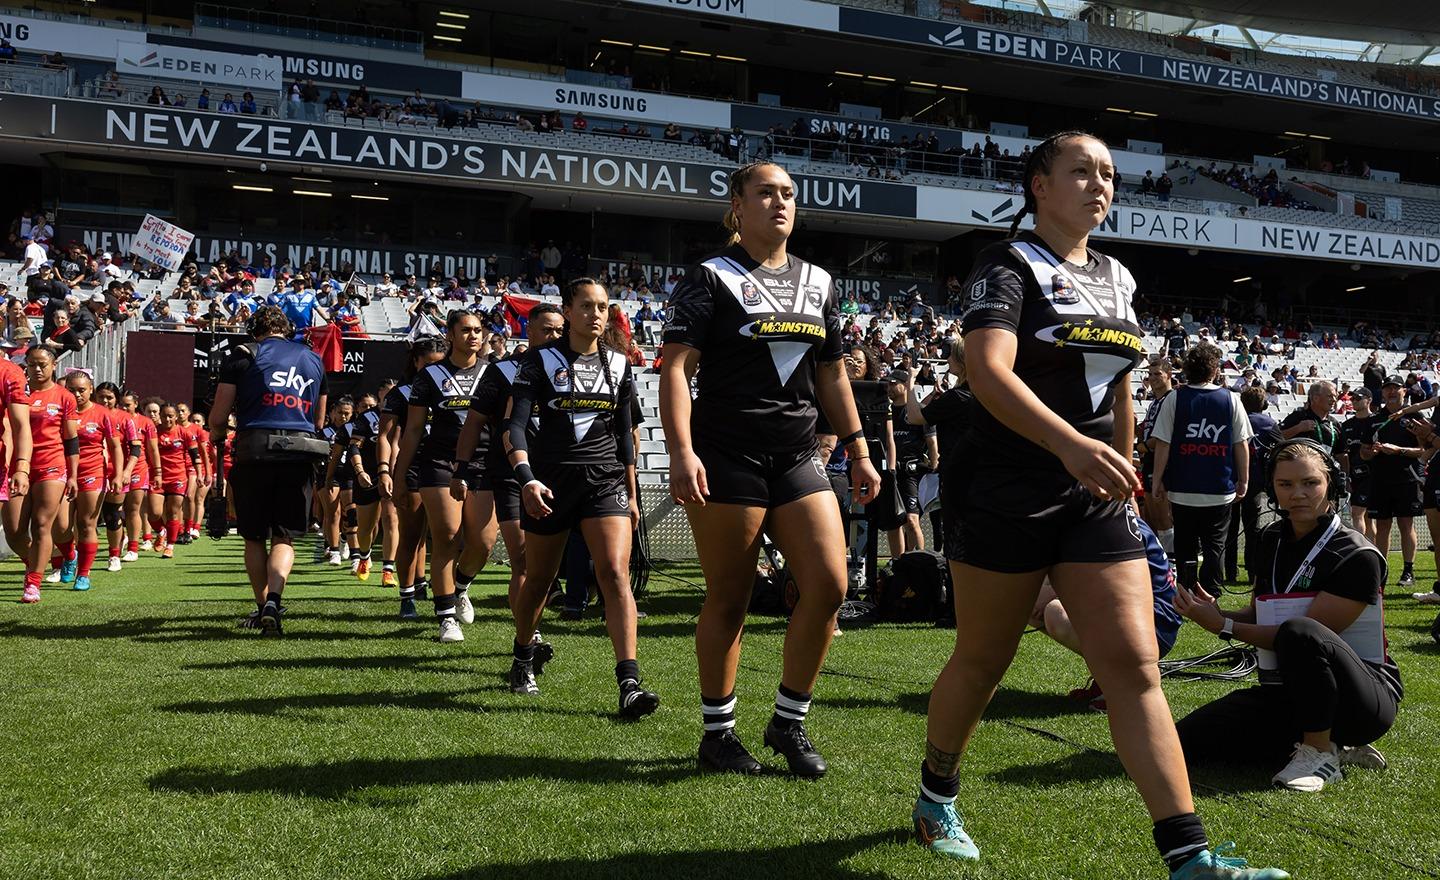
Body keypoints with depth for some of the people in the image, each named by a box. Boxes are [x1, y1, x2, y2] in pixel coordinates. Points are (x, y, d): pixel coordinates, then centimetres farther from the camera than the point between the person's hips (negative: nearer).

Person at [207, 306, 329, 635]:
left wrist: (216, 438, 25)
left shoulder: (243, 355, 6)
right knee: (284, 537, 5)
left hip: (255, 451, -2)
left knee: (254, 537, 12)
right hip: (300, 453, 2)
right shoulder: (313, 359, 18)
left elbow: (218, 416, 4)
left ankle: (263, 606, 16)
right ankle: (273, 601, -15)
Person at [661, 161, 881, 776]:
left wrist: (857, 451, 14)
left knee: (829, 585, -4)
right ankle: (717, 732, 18)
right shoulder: (712, 278, -2)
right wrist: (682, 453, -23)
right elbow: (677, 367, -11)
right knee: (728, 600, 2)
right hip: (728, 460, -5)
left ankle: (789, 723, 14)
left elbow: (832, 375, 19)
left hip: (798, 460, 5)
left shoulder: (818, 282, 15)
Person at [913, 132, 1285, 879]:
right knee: (980, 663, 8)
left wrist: (1121, 471, 22)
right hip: (1005, 498, -5)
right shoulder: (1008, 264, -8)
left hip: (1096, 499, 6)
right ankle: (936, 800, 31)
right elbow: (988, 372, -26)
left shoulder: (1116, 277, 13)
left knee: (1135, 667, -3)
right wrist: (1071, 444, -40)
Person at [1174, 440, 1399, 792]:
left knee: (1299, 633, -39)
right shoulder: (1272, 539, 8)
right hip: (1286, 695, 7)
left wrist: (1224, 626, -15)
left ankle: (1320, 753, -16)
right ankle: (1336, 745, 2)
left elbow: (1304, 632, -19)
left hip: (1369, 697, -7)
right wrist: (1215, 611, -8)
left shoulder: (1357, 555, -14)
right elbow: (1257, 615, 14)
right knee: (1186, 740, -11)